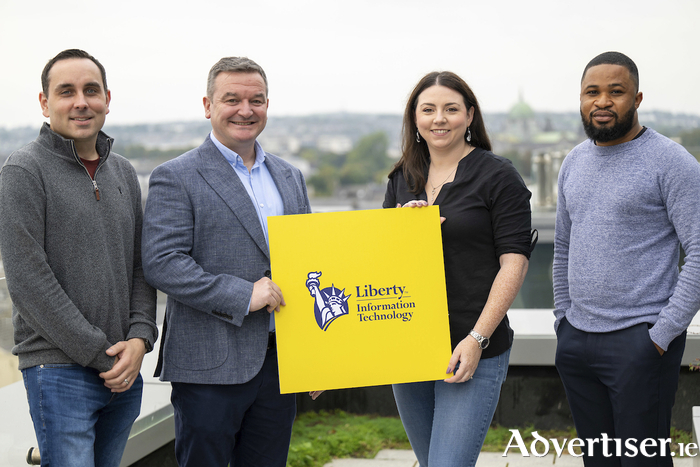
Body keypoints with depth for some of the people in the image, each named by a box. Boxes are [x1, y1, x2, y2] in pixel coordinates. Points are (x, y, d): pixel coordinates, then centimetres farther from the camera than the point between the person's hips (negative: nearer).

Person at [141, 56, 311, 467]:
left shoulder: (290, 177, 15)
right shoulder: (176, 178, -5)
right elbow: (162, 264, -15)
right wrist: (243, 296, -20)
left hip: (281, 361, 6)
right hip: (210, 369, -5)